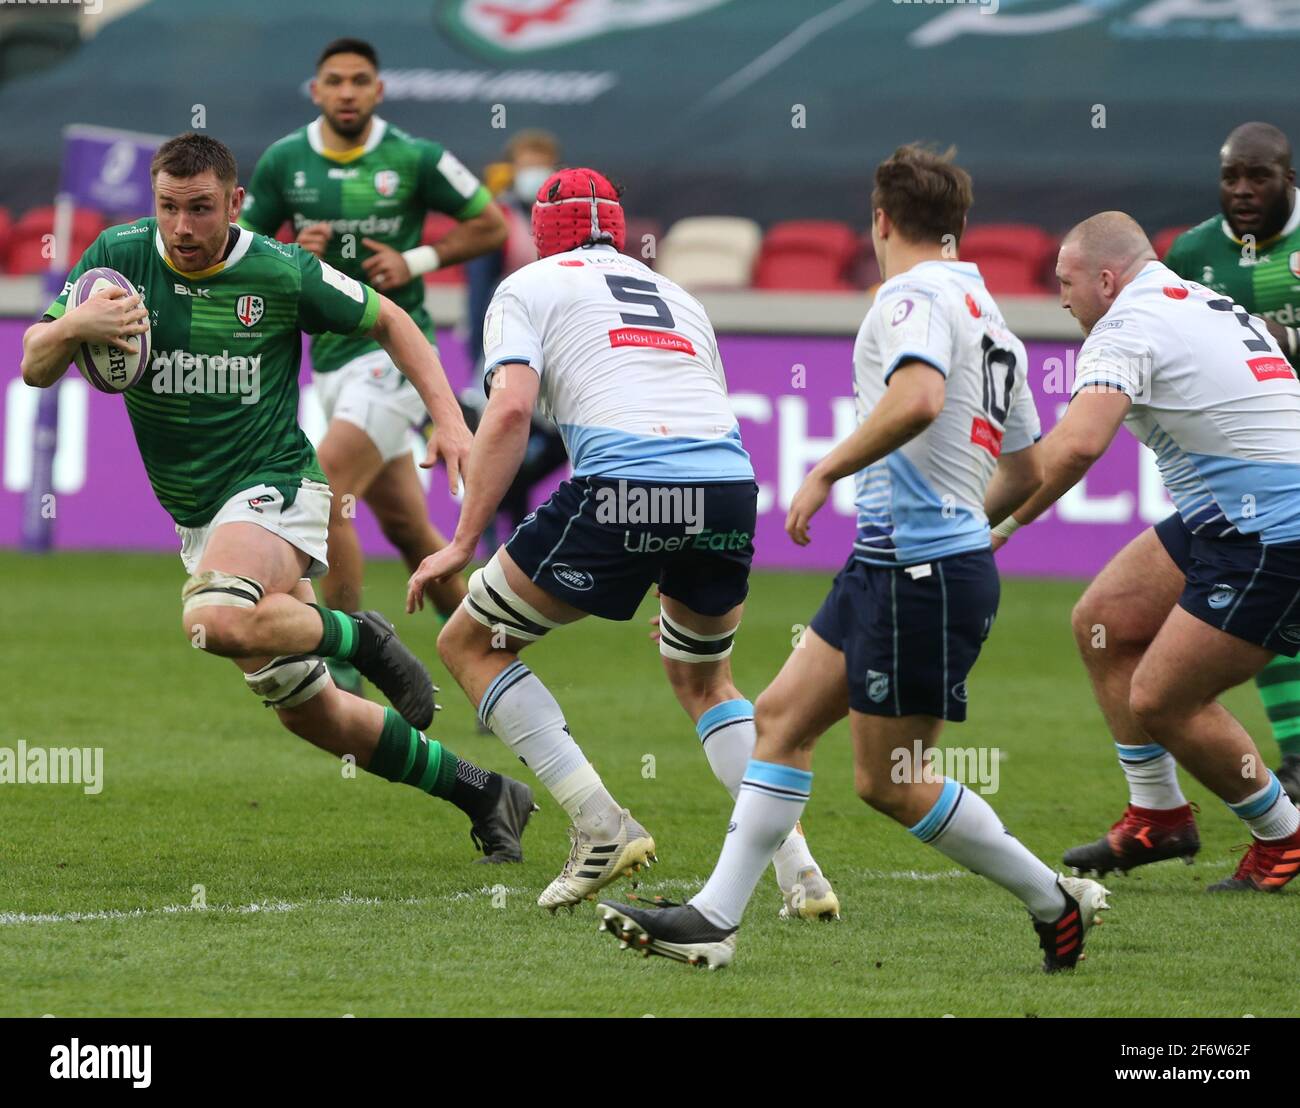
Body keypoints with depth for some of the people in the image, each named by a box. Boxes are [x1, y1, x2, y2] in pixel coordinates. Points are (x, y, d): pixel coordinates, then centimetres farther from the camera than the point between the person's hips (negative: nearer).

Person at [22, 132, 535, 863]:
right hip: (197, 519, 6)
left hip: (276, 484, -5)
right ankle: (483, 795, 24)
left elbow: (389, 322, 5)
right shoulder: (122, 256, -4)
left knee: (216, 620, -37)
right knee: (311, 713, 9)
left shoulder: (283, 274, -11)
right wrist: (73, 327, -28)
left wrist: (448, 417, -6)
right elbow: (36, 369, -6)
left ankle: (363, 639, -10)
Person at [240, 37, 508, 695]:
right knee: (407, 527, 13)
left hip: (394, 350, -5)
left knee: (325, 495, -19)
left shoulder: (415, 159, -8)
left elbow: (490, 226, 1)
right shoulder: (283, 162, 2)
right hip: (330, 360, 5)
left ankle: (343, 668, -12)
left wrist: (416, 260, -11)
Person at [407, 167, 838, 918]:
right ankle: (797, 866, 11)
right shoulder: (677, 297, 31)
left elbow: (511, 410, -1)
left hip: (623, 487, -5)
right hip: (731, 487, 5)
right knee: (703, 679, 30)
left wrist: (462, 543, 0)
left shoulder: (529, 288, 16)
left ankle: (602, 827, 0)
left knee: (470, 645, 14)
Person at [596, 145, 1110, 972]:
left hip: (921, 572, -10)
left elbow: (917, 399, -31)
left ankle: (1056, 903, 8)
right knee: (783, 718, 10)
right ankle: (716, 919, 8)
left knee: (888, 782, -3)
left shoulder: (915, 294, -10)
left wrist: (826, 472, -20)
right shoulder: (990, 320, 18)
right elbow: (1027, 471, 27)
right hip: (889, 565, 10)